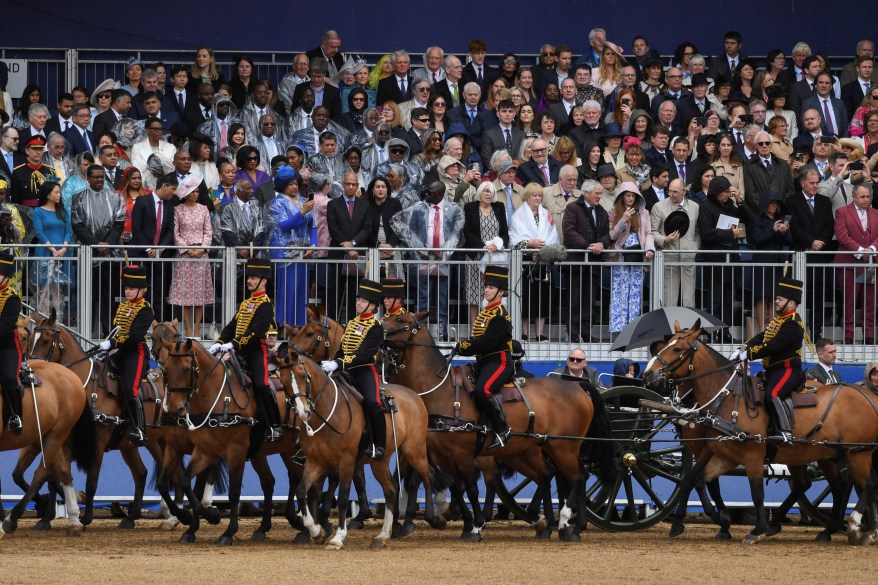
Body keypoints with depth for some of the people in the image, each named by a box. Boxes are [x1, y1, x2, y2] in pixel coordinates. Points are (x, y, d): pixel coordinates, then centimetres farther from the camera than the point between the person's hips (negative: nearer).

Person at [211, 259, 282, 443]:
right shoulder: (245, 303, 20)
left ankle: (275, 426, -14)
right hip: (240, 352, 9)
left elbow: (256, 331, -20)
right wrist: (220, 343, -1)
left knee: (261, 385, -22)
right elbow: (232, 326, 16)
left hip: (257, 350, -9)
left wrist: (234, 345, -27)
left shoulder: (265, 305, -8)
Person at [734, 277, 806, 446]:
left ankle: (786, 433, -39)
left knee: (772, 394, -33)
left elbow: (773, 347, -24)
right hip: (773, 370, 11)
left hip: (788, 369, -11)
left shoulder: (793, 323, -16)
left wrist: (748, 354, -22)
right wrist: (742, 349, -2)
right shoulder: (779, 319, 17)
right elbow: (761, 338, 14)